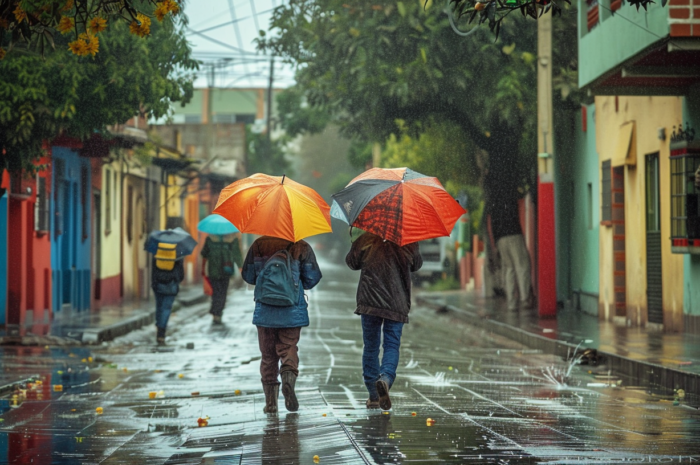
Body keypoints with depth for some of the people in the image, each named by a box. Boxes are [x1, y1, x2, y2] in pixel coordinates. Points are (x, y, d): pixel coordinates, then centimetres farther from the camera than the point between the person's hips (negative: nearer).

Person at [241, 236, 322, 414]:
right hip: (292, 311, -1)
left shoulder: (258, 245, 1)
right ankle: (289, 377, -25)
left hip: (264, 311, 1)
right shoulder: (301, 247, -3)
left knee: (268, 354, 9)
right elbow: (313, 278, -2)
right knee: (288, 348, 7)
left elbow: (247, 276, 7)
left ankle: (270, 402, 7)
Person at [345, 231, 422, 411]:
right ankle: (385, 378, -28)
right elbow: (416, 265, 15)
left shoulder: (366, 239, -4)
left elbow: (352, 262, 10)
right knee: (392, 345, 3)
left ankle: (373, 396, 15)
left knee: (371, 346, 11)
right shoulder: (410, 241, -2)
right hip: (397, 304, 0)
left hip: (369, 301, 0)